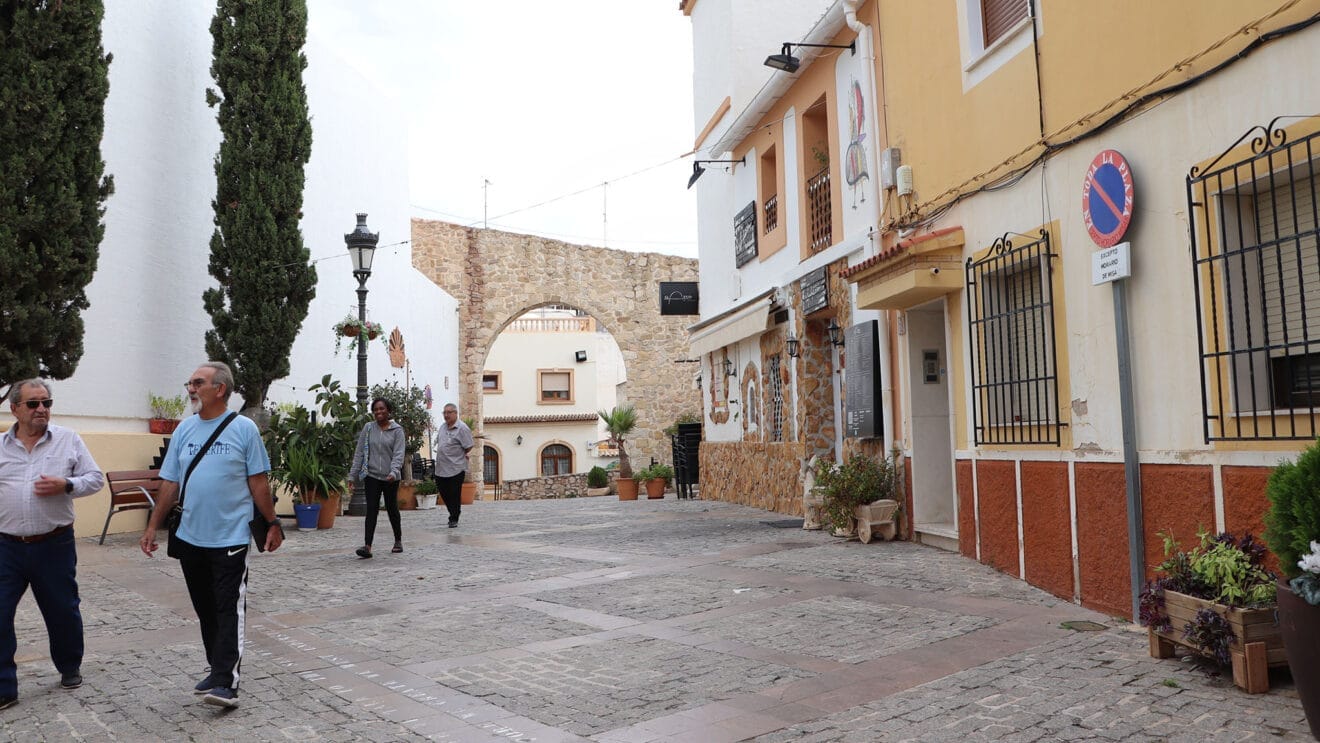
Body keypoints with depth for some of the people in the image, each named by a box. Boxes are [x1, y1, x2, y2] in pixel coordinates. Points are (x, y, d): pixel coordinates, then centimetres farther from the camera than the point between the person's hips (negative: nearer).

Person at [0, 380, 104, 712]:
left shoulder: (68, 440, 1)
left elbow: (95, 478, 1)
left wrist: (66, 485, -15)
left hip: (54, 545, -1)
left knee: (63, 612, 12)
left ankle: (70, 668, 33)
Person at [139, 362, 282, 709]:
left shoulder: (244, 429, -6)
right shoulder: (184, 430, 8)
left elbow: (259, 482, -4)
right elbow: (169, 483, 11)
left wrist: (272, 524, -4)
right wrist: (152, 527, 9)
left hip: (231, 538, -5)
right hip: (190, 538, 6)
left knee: (229, 610, -4)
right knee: (205, 611, 14)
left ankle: (225, 682, -4)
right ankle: (218, 670, 26)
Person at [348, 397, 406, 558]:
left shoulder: (397, 430, -2)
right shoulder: (368, 428, 4)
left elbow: (398, 454, -10)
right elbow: (359, 452, 6)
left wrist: (394, 472, -26)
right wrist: (353, 474, 1)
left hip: (390, 478, -1)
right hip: (371, 476, 1)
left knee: (392, 508, 12)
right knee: (371, 510, -8)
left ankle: (398, 540, 30)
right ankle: (367, 546, -12)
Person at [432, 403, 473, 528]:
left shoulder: (462, 428, -11)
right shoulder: (442, 426, 13)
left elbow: (468, 447, -12)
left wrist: (457, 455, -2)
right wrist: (436, 448, 10)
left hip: (456, 469, -7)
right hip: (440, 468, 7)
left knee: (454, 495, 0)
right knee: (443, 492, 13)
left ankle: (454, 519, 11)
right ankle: (453, 512, 32)